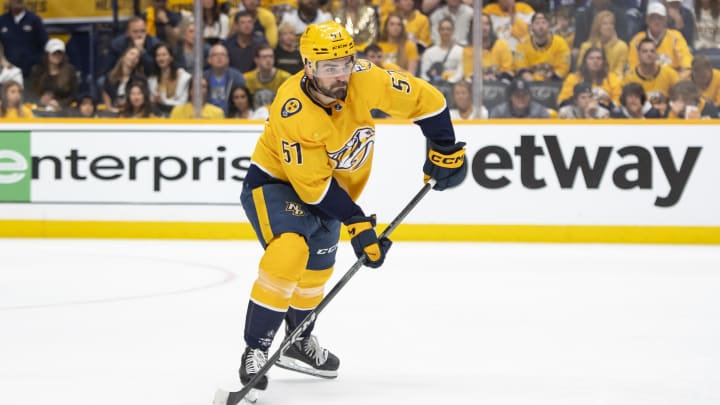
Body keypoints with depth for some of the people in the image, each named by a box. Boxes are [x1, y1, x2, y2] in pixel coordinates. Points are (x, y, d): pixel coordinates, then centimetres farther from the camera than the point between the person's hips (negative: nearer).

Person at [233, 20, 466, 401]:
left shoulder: (365, 80, -25)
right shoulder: (292, 112, -35)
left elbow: (425, 99, -11)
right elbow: (313, 184, -29)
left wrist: (445, 151, -8)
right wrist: (356, 222, -28)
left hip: (334, 181, 6)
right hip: (275, 181, -6)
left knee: (317, 268, 18)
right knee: (289, 251, -29)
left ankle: (299, 342, 43)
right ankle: (255, 349, -21)